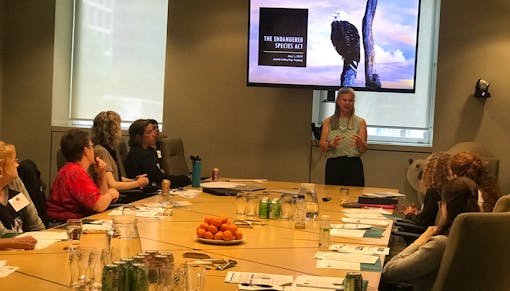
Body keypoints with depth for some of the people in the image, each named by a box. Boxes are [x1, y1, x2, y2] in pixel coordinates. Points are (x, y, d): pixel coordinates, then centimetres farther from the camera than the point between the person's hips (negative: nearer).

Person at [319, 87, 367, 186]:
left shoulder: (360, 122, 5)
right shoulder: (328, 121, 8)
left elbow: (363, 150, -2)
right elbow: (322, 147, 0)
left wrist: (360, 144, -24)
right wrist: (332, 144, -21)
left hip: (353, 166, -1)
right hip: (333, 166, 1)